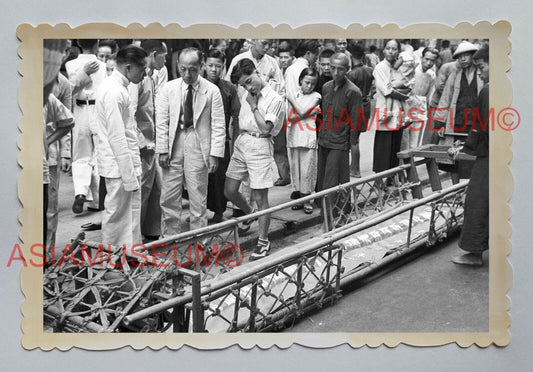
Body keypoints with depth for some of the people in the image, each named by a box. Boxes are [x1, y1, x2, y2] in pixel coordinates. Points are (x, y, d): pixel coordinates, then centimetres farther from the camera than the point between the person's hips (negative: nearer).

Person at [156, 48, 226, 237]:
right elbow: (161, 122, 3)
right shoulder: (168, 88, 2)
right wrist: (162, 150, -3)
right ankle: (169, 237, 19)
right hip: (174, 145, 2)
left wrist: (214, 154, -8)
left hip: (198, 146, -2)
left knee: (198, 197, 4)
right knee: (169, 197, 6)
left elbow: (218, 125, -3)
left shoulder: (212, 91, -4)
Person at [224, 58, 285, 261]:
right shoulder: (246, 96, 10)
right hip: (241, 143, 7)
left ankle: (263, 242, 9)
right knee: (229, 191, 10)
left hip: (260, 146, -7)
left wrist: (254, 106, -13)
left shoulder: (274, 99, -10)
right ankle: (249, 214, 40)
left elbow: (265, 128, -15)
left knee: (260, 198, -3)